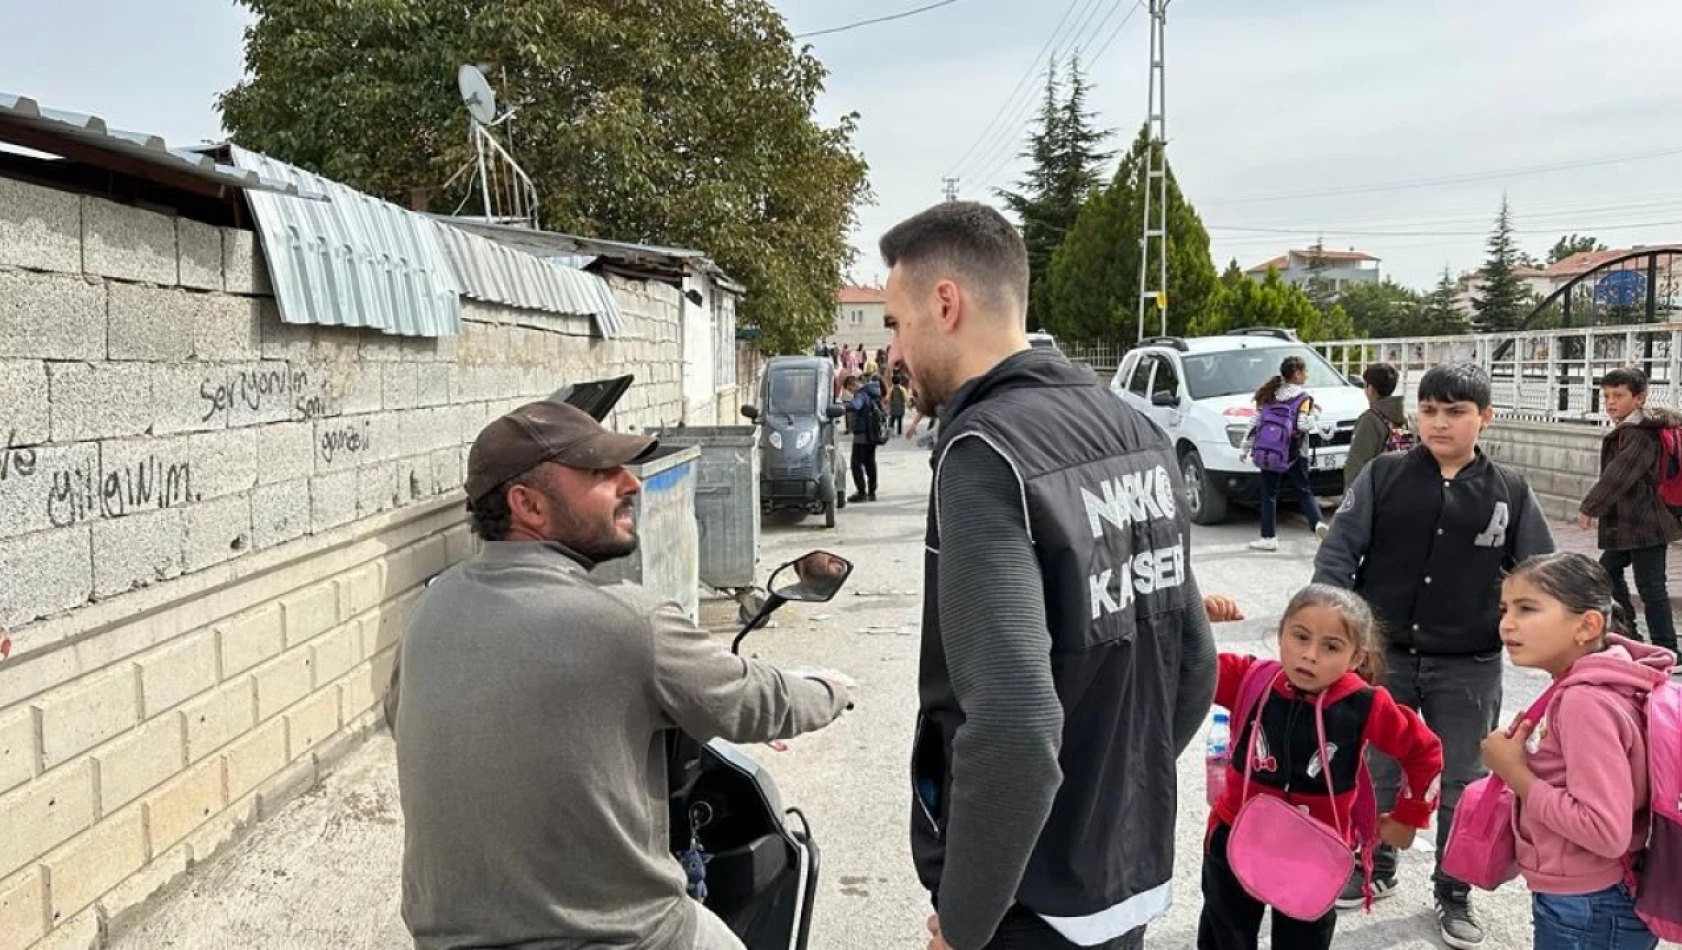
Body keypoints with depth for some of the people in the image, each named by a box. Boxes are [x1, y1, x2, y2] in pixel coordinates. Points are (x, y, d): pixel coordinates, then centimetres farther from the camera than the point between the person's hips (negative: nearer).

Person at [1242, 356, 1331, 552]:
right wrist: (1316, 413, 1)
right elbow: (1304, 425, -18)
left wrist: (1245, 448, 12)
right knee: (1304, 492, 8)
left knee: (1269, 495, 8)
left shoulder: (1269, 395, 6)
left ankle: (1268, 537, 8)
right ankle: (1318, 523, -14)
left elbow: (1255, 422, 6)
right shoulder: (1303, 398, -6)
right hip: (1293, 455, -2)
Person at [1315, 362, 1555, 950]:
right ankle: (1375, 868, 36)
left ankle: (1454, 895, 30)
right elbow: (1338, 551, -4)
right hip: (1383, 654, 0)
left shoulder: (1510, 492, 0)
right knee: (1377, 771, 15)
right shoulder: (1383, 475, -4)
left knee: (1464, 784, 12)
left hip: (1469, 667, 1)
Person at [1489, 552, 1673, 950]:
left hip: (1587, 914, -9)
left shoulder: (1585, 702, -25)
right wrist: (1525, 750, 0)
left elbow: (1606, 831, -29)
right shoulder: (1586, 687, 2)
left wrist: (1516, 773, -20)